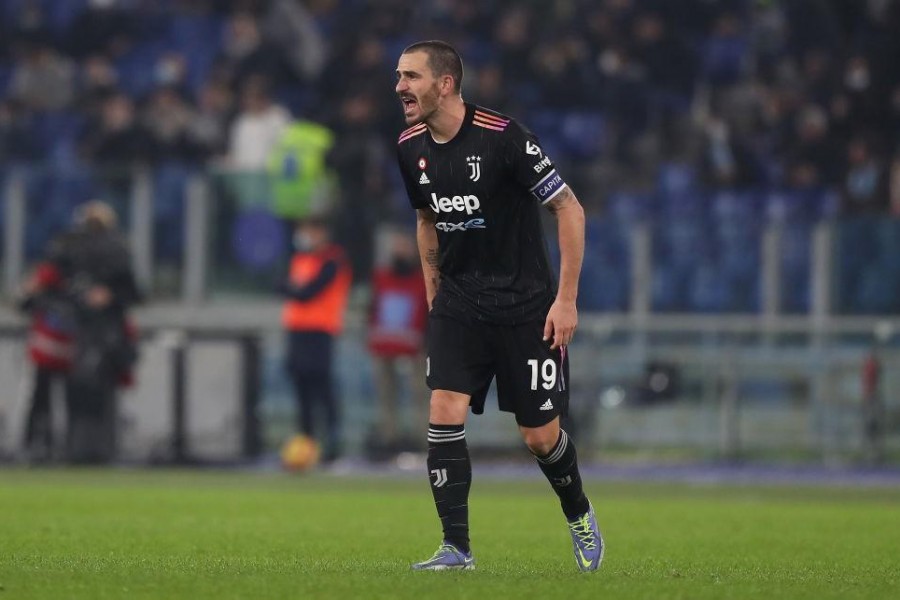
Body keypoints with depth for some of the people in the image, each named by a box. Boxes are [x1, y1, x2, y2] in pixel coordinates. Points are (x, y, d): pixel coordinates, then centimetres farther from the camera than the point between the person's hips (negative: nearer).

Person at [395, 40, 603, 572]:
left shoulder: (502, 138, -20)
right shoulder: (411, 149, -1)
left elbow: (570, 209, -14)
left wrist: (566, 299, -16)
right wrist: (433, 290, 14)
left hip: (526, 304, -5)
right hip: (458, 303, 5)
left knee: (540, 435, 2)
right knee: (445, 414, -12)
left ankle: (579, 513, 32)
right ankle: (457, 548, -7)